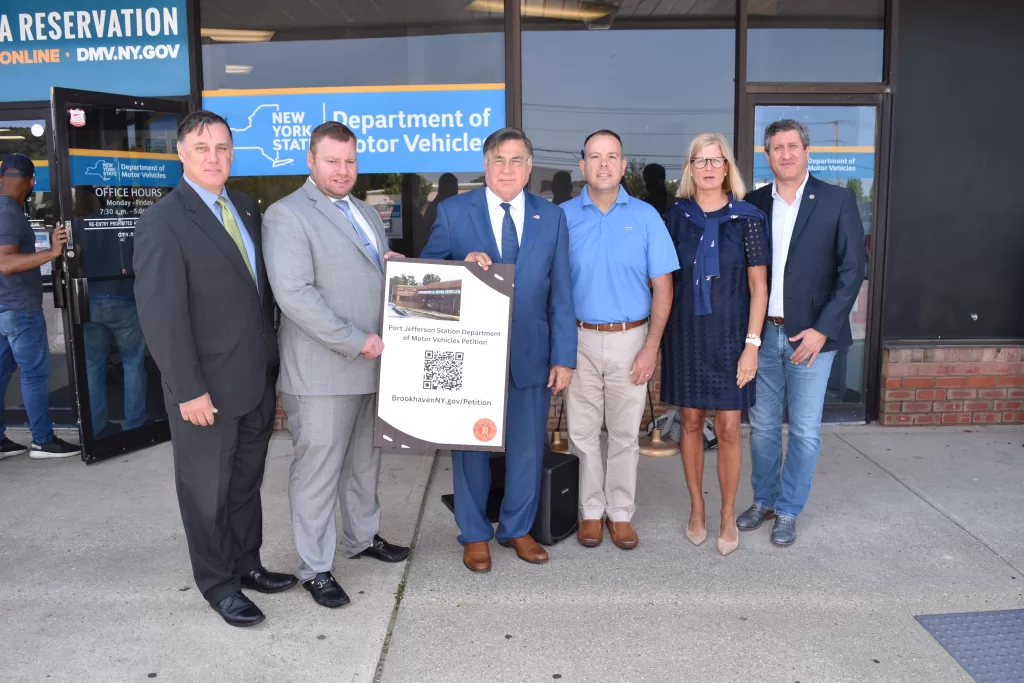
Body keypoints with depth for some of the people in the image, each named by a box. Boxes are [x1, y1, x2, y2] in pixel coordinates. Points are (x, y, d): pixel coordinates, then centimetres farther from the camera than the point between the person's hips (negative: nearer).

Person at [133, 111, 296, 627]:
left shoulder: (246, 209, 8)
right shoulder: (163, 222, -13)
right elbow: (161, 314, -17)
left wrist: (274, 360, 8)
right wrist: (189, 390, -19)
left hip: (258, 377, 7)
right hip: (208, 388, -6)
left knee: (246, 480, 19)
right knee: (207, 488, 10)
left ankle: (246, 564, 36)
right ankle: (218, 583, 26)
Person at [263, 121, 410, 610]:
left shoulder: (367, 213, 17)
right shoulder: (286, 215, -9)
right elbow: (294, 294, -19)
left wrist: (397, 265, 4)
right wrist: (354, 341, -19)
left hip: (372, 364, 8)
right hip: (322, 370, -7)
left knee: (365, 461, 18)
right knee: (317, 470, 1)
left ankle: (362, 538, 37)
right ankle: (315, 569, 15)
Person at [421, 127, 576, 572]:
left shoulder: (552, 218, 4)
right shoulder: (453, 212, -2)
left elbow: (560, 294, 3)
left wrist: (564, 356, -1)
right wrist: (463, 264, -19)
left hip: (531, 354, 2)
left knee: (527, 448, 11)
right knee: (471, 447, 11)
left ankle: (517, 529, 32)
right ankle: (475, 535, 29)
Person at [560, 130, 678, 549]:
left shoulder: (645, 217, 0)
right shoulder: (563, 216, 0)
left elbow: (663, 288, 0)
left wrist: (651, 347, -7)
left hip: (630, 340, 0)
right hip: (579, 339, 0)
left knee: (625, 433, 9)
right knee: (582, 432, 7)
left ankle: (621, 513, 23)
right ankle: (591, 511, 23)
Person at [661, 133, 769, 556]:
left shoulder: (747, 217, -4)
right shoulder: (677, 215, 2)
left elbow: (758, 286, -4)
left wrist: (752, 344, -9)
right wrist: (657, 337, 4)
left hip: (729, 334, -2)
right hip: (686, 333, 2)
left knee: (728, 429, 3)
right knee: (691, 422, 10)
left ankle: (728, 516, 20)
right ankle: (696, 509, 26)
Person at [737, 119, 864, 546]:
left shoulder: (838, 201, -4)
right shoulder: (754, 203, 5)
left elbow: (852, 269, -6)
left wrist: (822, 329, -12)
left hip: (810, 335, -3)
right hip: (762, 333, 3)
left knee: (804, 430, 5)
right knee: (762, 425, 13)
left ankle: (788, 512, 21)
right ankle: (763, 500, 30)